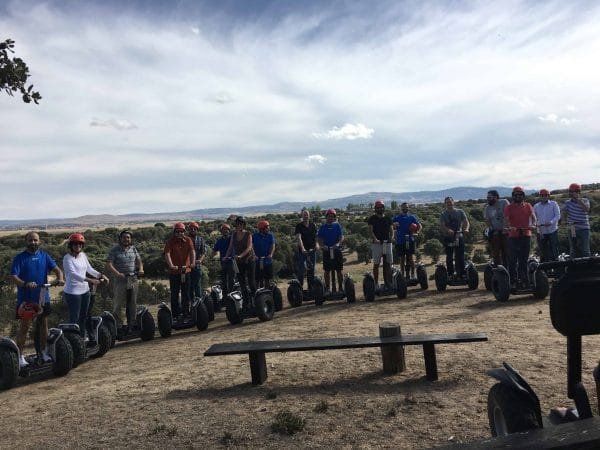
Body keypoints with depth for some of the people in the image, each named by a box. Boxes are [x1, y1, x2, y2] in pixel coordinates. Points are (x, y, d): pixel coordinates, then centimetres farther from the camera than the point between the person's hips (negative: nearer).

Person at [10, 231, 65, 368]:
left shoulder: (44, 256, 5)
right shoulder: (19, 258, -6)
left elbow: (56, 269, -1)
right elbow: (13, 276, -15)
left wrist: (60, 279, -23)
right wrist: (25, 284, -33)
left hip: (43, 297, 4)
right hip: (25, 299, -4)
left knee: (44, 324, 12)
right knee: (24, 327, 1)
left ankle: (44, 352, 26)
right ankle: (20, 355, 13)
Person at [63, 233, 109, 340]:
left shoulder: (83, 255, 7)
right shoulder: (67, 258, -14)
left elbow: (89, 269, 14)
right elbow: (73, 273, -26)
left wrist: (101, 275, -2)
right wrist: (90, 280, -36)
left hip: (85, 290, 7)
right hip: (73, 292, -7)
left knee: (84, 316, 18)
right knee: (74, 318, -4)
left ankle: (84, 336, 31)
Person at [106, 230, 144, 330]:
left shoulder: (133, 249, 10)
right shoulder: (115, 250, -4)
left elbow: (139, 261, 16)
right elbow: (109, 265, -11)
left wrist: (140, 269, -5)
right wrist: (118, 273, -25)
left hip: (133, 279, 5)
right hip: (120, 280, -4)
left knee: (133, 304, 11)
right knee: (117, 304, -2)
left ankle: (132, 325, 21)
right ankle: (117, 326, 6)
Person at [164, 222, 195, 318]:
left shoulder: (188, 240, 2)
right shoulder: (170, 241, -4)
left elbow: (192, 251, -10)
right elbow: (167, 254, -16)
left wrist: (192, 263, -28)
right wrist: (171, 265, -33)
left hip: (186, 270, 2)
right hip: (174, 271, -2)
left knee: (186, 293, 8)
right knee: (175, 294, 3)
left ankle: (186, 312, 16)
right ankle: (176, 314, 10)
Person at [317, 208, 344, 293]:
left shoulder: (337, 225, 6)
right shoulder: (323, 227, 8)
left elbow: (341, 237, -2)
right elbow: (319, 238, 2)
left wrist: (338, 243, -21)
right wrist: (322, 245, -17)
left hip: (336, 250, -1)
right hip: (326, 250, 1)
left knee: (339, 270, 2)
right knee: (327, 271, 5)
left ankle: (341, 287, 10)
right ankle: (327, 288, 14)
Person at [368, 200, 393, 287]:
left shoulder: (387, 218, 13)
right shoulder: (372, 218, 2)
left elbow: (391, 230, 12)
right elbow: (370, 230, -7)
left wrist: (391, 237, -8)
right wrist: (375, 239, -23)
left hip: (387, 243, 4)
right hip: (376, 243, -4)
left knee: (388, 263, 3)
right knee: (376, 264, 0)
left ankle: (388, 282, 8)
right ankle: (376, 283, 7)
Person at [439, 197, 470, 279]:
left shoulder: (460, 212, 9)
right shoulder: (443, 214, 4)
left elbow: (466, 221, 0)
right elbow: (442, 226, -9)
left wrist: (466, 228, -22)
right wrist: (448, 230, -30)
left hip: (459, 236, 1)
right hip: (448, 238, -1)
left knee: (460, 257, 0)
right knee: (449, 257, 2)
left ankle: (462, 273, 5)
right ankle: (450, 274, 8)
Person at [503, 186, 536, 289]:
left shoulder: (528, 206, 11)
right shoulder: (509, 207, 2)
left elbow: (533, 217, 7)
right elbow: (506, 220, -5)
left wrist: (533, 225, -14)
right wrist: (509, 227, -25)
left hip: (526, 235, 3)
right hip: (513, 236, -3)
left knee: (524, 260, 9)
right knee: (513, 260, -3)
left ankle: (523, 280, 17)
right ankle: (513, 281, 0)